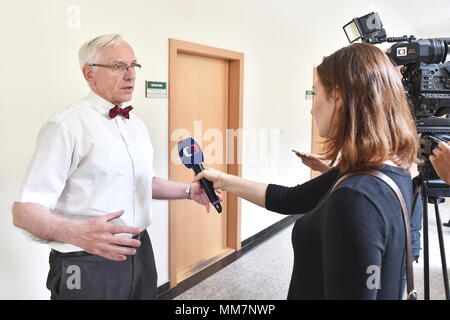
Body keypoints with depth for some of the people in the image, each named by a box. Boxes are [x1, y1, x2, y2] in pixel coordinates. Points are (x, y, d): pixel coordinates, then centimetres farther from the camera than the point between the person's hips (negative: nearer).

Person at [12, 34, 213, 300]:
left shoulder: (137, 124, 9)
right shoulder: (67, 125, -16)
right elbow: (25, 210, -19)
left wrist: (189, 191, 6)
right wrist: (75, 232, -37)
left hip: (139, 252, 7)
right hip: (87, 263, -7)